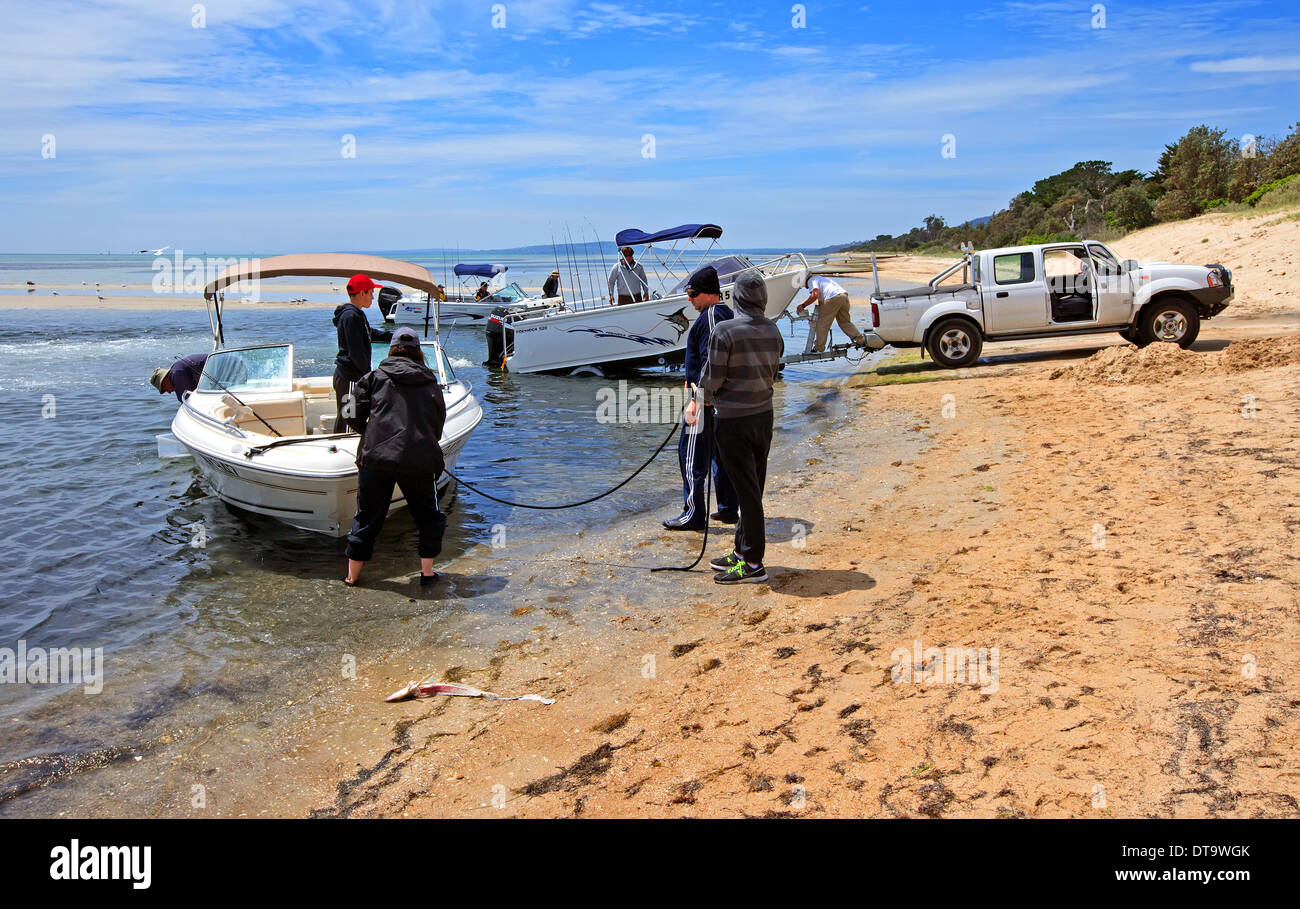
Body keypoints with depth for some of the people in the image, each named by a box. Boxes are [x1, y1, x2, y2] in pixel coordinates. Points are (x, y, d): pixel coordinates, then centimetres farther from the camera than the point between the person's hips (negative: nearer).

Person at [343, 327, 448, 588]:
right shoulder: (431, 383, 13)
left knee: (367, 518, 12)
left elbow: (355, 418, 4)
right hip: (420, 460, 0)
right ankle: (427, 572, 18)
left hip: (376, 458, 0)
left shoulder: (375, 377, 8)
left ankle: (352, 576, 22)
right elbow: (438, 427, 15)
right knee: (429, 517, 18)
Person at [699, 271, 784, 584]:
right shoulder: (773, 330, 2)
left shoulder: (725, 330, -17)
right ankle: (742, 551, 28)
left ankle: (753, 564, 6)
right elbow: (773, 374, 10)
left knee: (746, 490, -1)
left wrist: (704, 398, 9)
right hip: (764, 414, 6)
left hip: (733, 420, -6)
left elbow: (712, 378, -12)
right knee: (754, 487, 15)